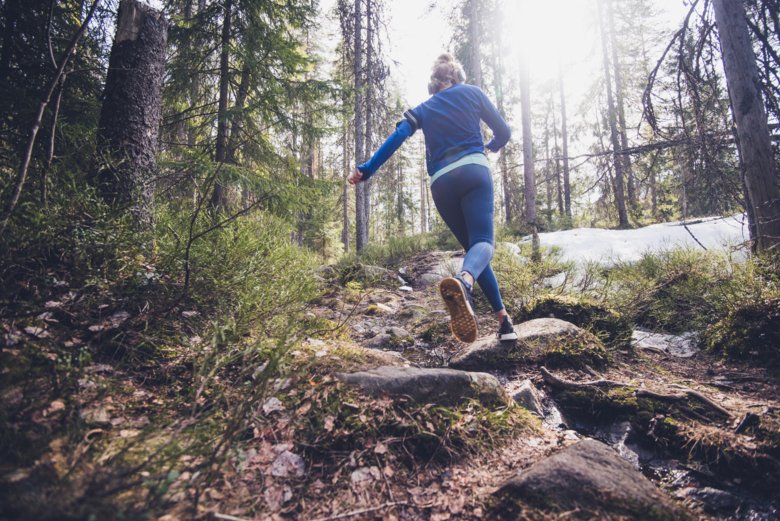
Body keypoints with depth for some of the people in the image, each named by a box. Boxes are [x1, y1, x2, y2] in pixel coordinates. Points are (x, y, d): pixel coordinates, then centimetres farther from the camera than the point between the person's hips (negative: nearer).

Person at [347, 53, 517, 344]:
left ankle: (503, 318, 5)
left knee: (470, 245, 11)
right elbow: (503, 131, 20)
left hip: (442, 183, 3)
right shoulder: (472, 92, 18)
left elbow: (396, 138, 6)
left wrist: (366, 170, 2)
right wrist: (492, 147, 42)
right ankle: (463, 282, -53)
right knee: (482, 241, -16)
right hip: (474, 171, -2)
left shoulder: (423, 109, 21)